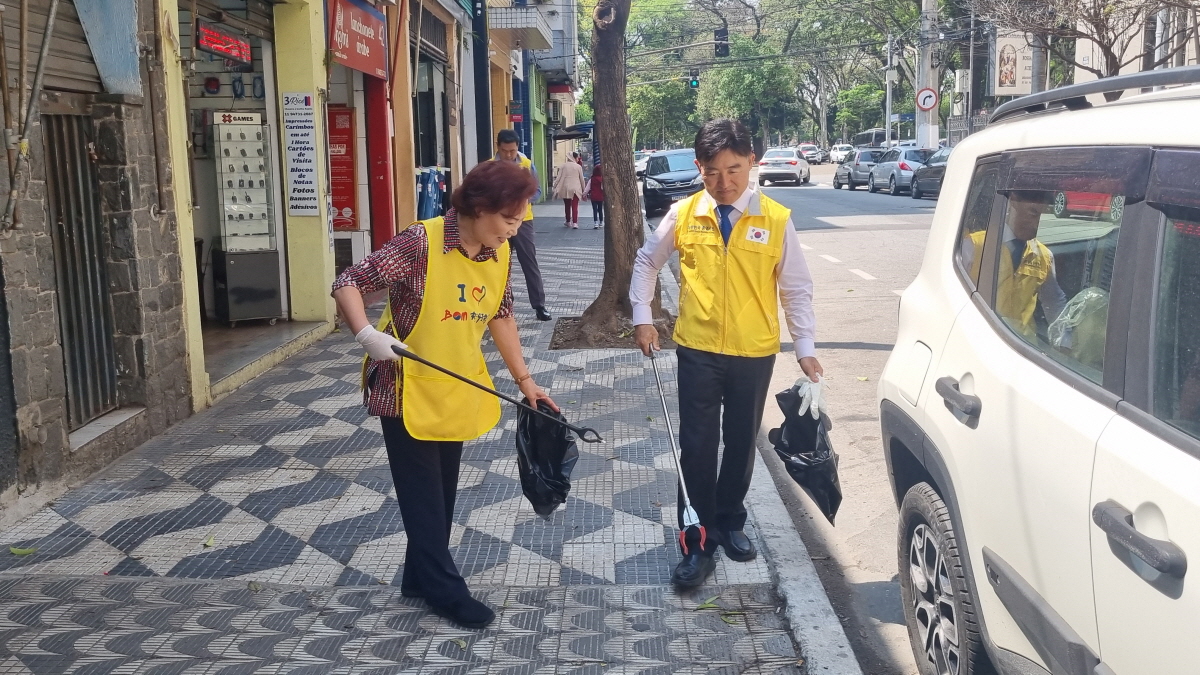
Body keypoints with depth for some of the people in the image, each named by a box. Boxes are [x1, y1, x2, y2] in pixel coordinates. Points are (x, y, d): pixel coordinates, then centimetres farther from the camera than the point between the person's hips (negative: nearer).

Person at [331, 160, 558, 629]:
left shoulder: (501, 255, -3)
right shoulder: (421, 243, -23)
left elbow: (500, 316, 11)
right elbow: (347, 284, -20)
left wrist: (524, 380, 12)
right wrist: (367, 335, -37)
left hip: (458, 393, 7)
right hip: (408, 391, -6)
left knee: (442, 495, 17)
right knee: (423, 498, 6)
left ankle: (421, 578, 34)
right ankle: (445, 590, 19)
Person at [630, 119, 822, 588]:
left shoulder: (776, 219, -7)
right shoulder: (683, 215, -4)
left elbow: (796, 289, -1)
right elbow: (647, 262, 11)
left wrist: (805, 347, -3)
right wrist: (642, 317, 5)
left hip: (754, 353, 0)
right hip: (697, 350, 0)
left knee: (741, 443, 14)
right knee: (697, 446, 2)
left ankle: (729, 523, 35)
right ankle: (699, 543, 13)